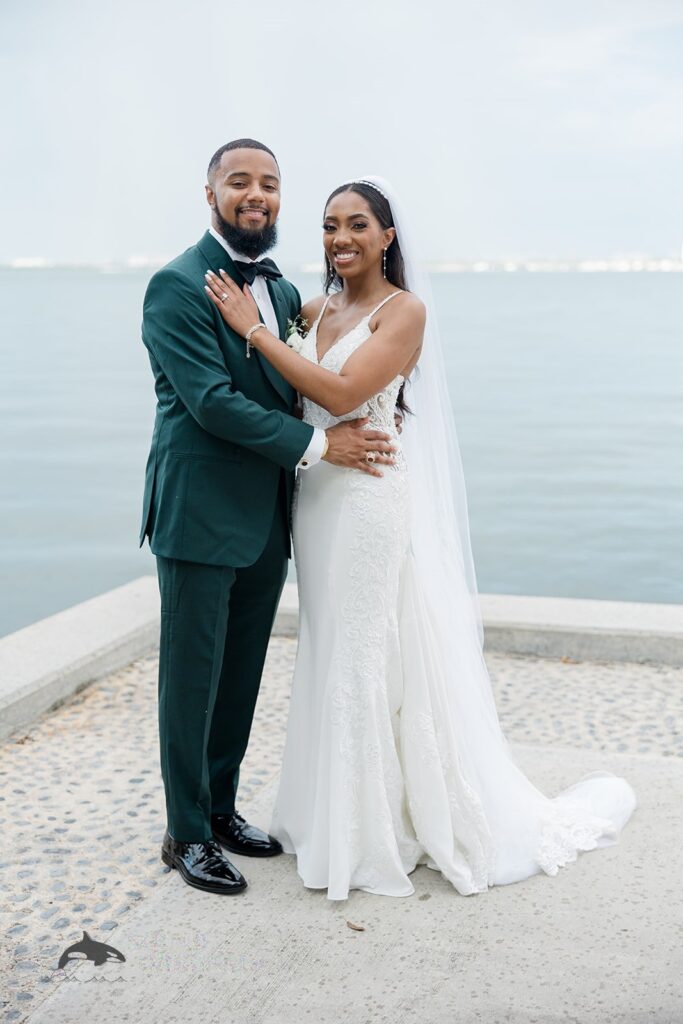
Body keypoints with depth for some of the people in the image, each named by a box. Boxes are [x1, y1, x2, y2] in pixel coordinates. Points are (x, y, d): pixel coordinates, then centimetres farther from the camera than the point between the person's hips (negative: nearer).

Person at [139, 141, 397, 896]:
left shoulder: (283, 289, 13)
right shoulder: (177, 286, -12)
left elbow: (300, 390, 18)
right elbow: (211, 401, -19)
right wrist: (318, 445, -17)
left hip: (265, 522, 7)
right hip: (200, 519, -7)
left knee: (242, 676, 16)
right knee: (192, 678, 4)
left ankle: (221, 807, 32)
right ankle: (186, 833, 19)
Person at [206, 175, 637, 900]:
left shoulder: (405, 310, -10)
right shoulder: (317, 309, 11)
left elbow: (341, 392, -22)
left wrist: (253, 327, -19)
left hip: (372, 500, -7)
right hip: (316, 499, 7)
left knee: (377, 660, 0)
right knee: (330, 656, 14)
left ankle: (389, 829, 16)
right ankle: (343, 817, 29)